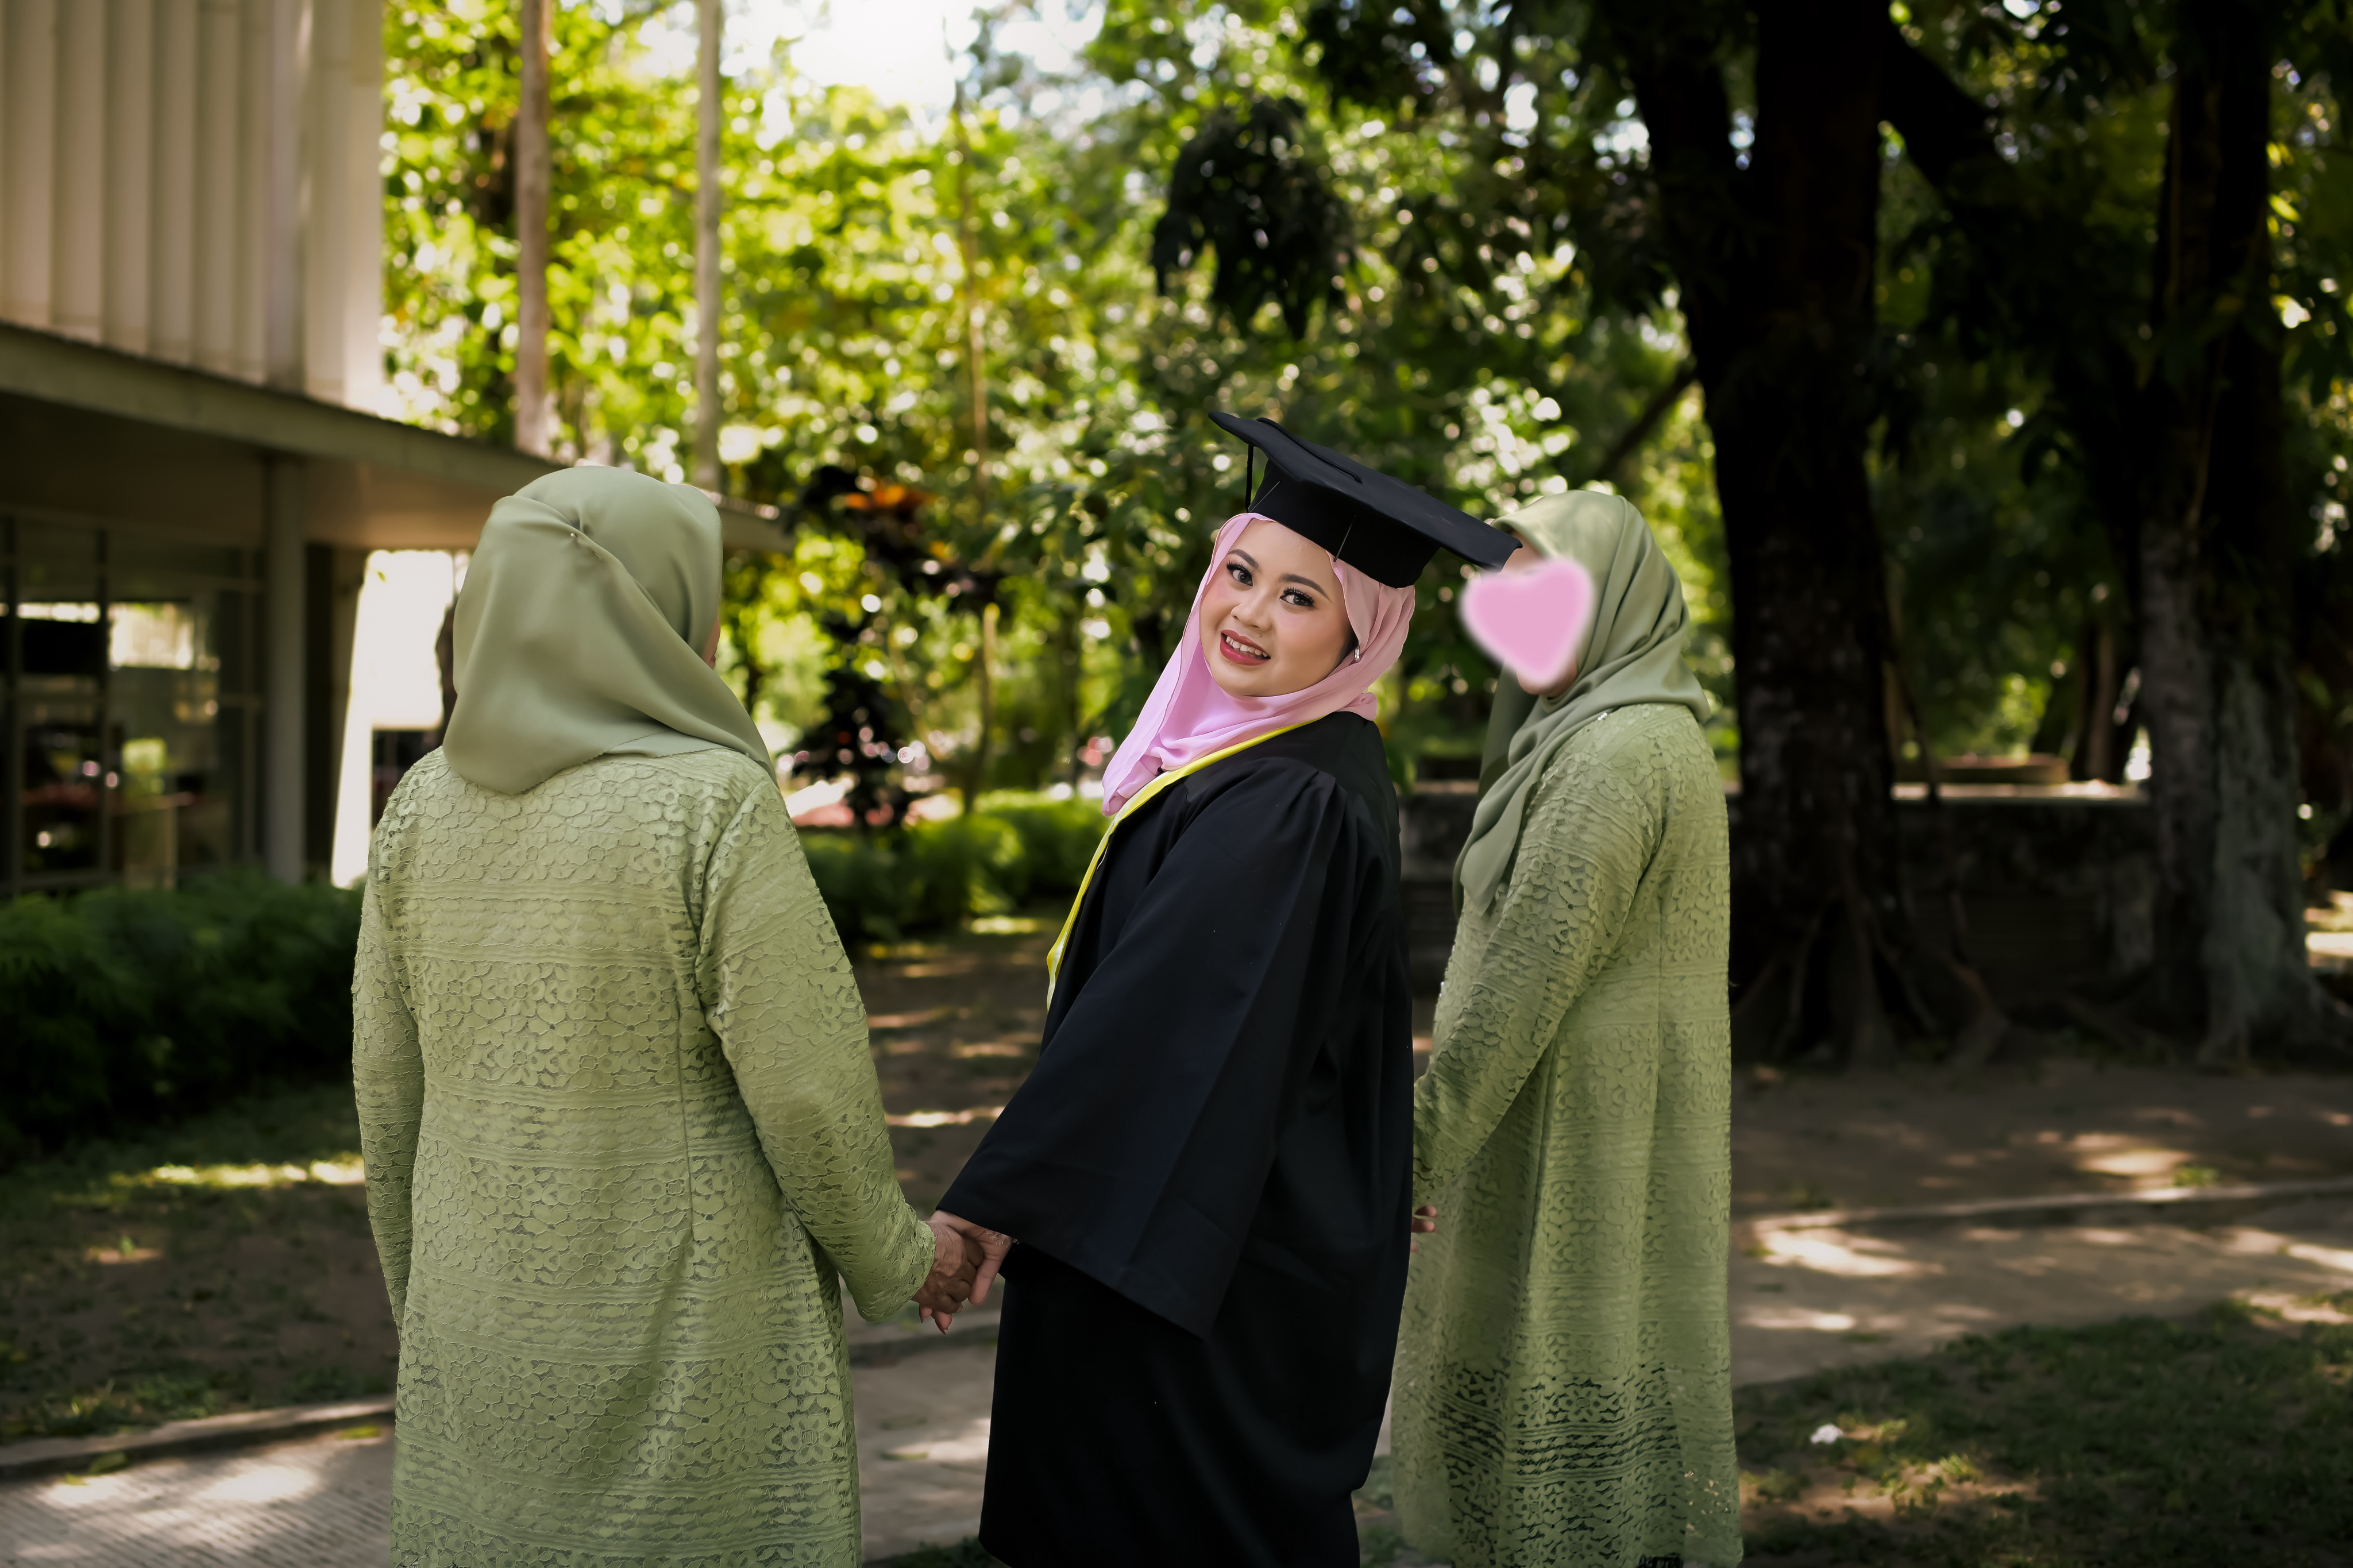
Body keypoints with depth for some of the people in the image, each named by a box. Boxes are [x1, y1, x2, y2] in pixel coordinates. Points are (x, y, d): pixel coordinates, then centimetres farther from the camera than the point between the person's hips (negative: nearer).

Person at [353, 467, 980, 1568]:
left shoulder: (424, 806, -1)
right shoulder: (716, 804, -16)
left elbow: (390, 1097, 6)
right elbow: (808, 1085, -15)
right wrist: (894, 1254, 1)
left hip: (482, 1340, 5)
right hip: (689, 1347, -5)